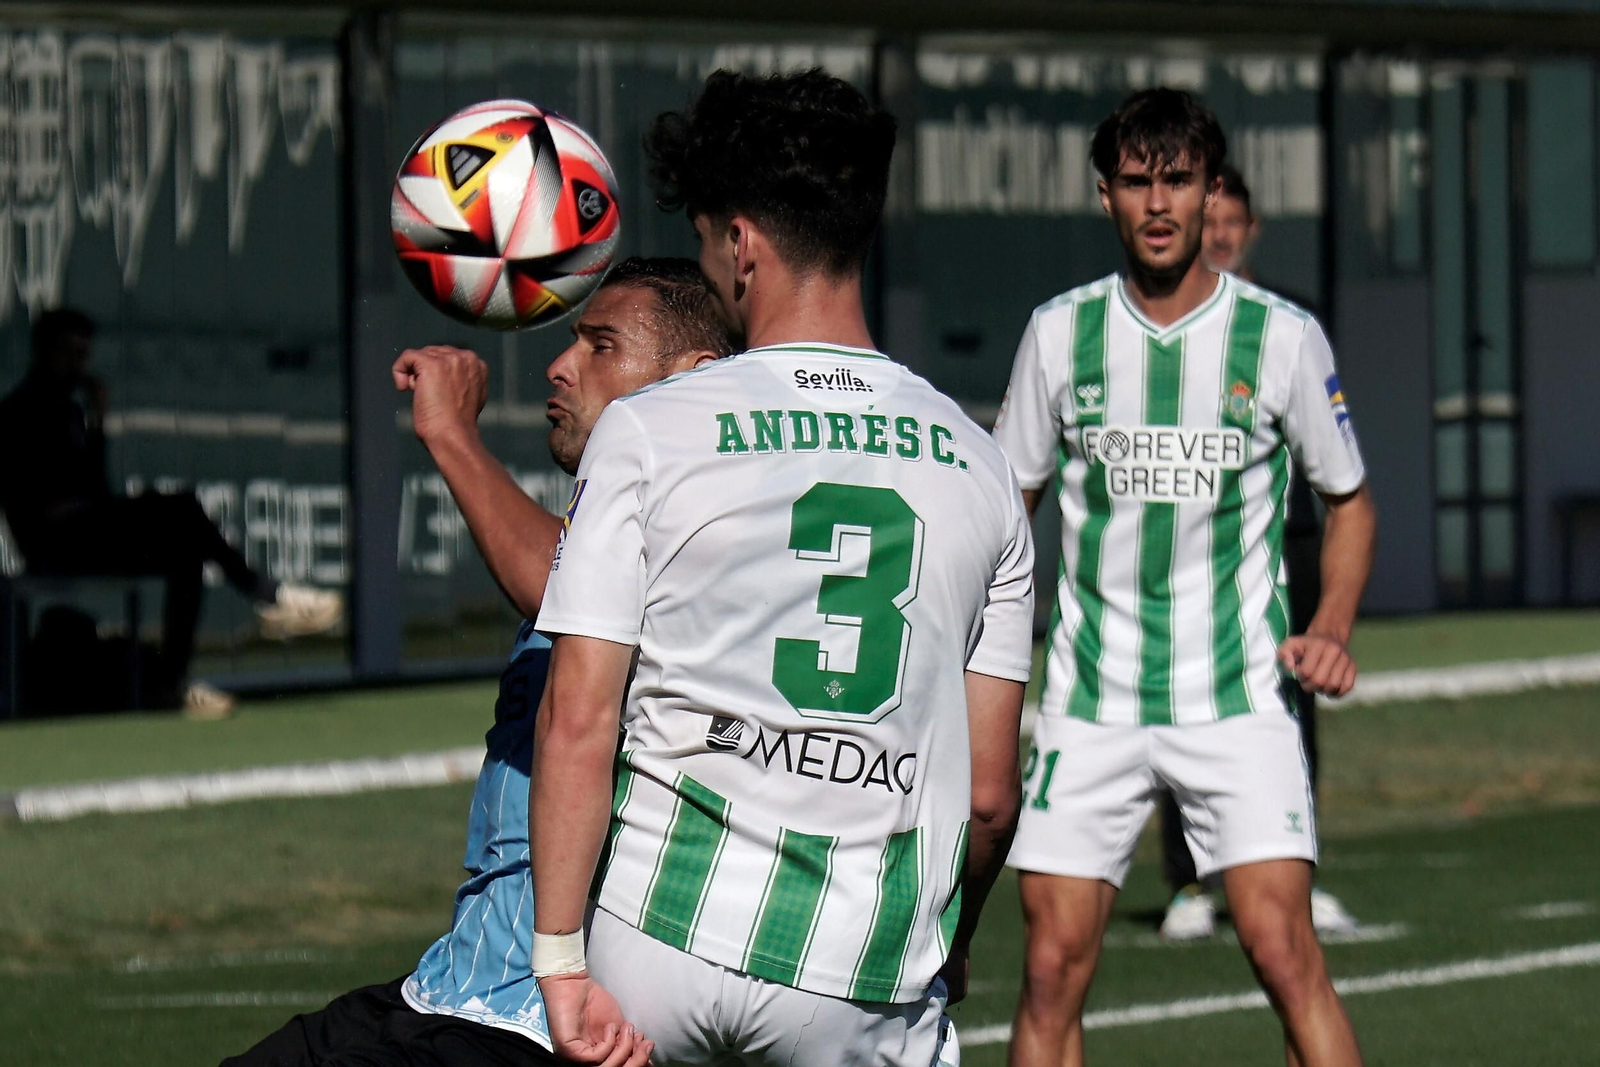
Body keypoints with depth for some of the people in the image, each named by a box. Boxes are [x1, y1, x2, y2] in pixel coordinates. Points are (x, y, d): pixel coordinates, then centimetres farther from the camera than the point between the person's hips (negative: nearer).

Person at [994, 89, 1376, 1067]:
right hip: (1090, 698, 2)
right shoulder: (1060, 333, 3)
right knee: (1054, 970, -2)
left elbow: (1350, 500, 11)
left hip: (1237, 692, -2)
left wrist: (1331, 630, -4)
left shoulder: (1282, 336, -2)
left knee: (1285, 952, -16)